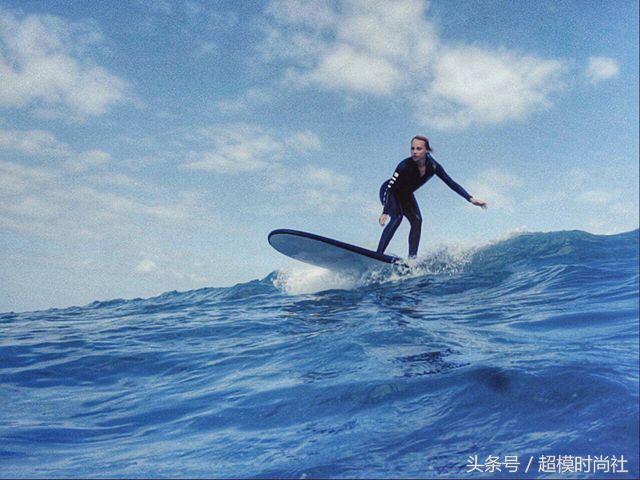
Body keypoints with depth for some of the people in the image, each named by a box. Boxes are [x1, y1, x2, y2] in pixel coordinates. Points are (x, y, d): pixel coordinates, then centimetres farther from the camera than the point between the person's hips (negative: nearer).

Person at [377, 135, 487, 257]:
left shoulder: (433, 166, -22)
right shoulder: (405, 165, -36)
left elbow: (451, 183, -17)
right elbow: (390, 187, -41)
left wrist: (470, 199, -26)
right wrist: (385, 212, -52)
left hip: (406, 195, 5)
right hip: (389, 192, -5)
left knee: (417, 221, -12)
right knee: (397, 217, -28)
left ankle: (412, 257, -9)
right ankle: (379, 254, -30)